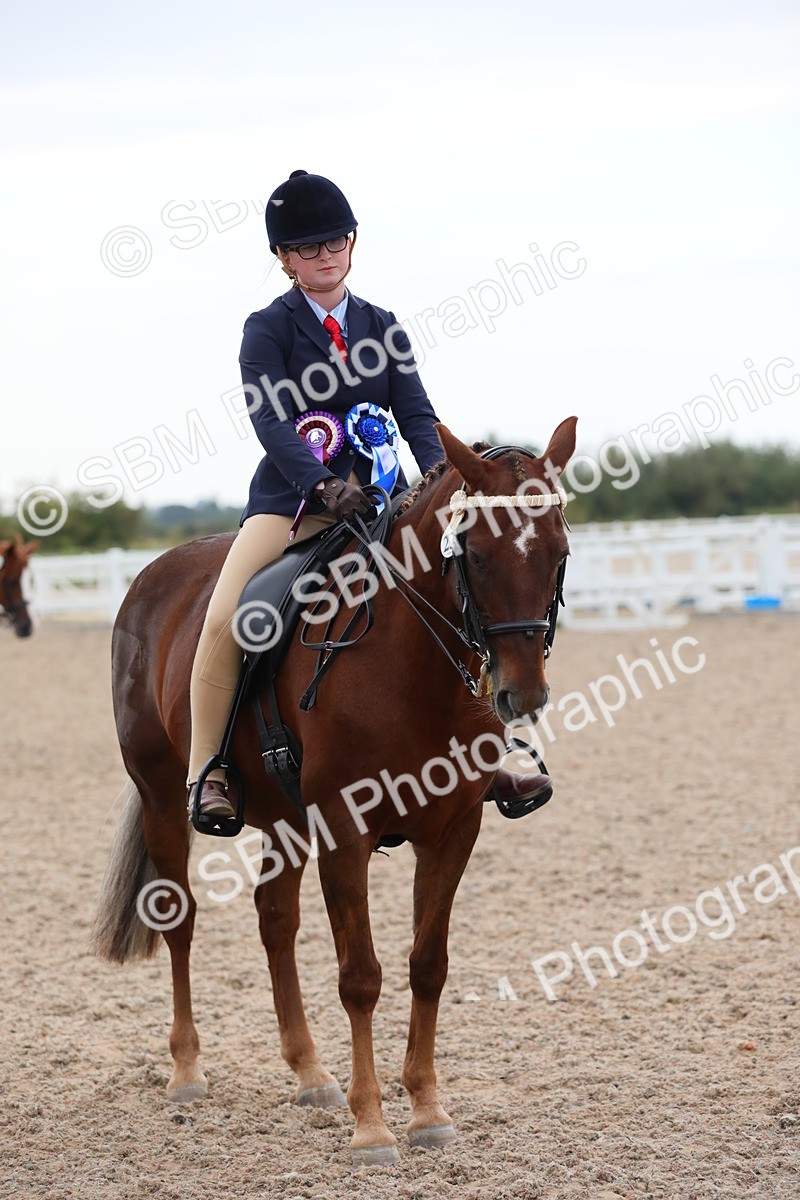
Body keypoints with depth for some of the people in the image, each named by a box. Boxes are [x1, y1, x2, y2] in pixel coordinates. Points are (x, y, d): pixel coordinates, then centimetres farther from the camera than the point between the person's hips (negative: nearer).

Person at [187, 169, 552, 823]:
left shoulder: (382, 328, 13)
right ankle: (206, 772, -13)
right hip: (291, 500, -4)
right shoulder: (268, 330, 0)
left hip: (378, 497, 4)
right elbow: (272, 421, -15)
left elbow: (416, 414, 2)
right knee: (224, 617, -25)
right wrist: (323, 486, -31)